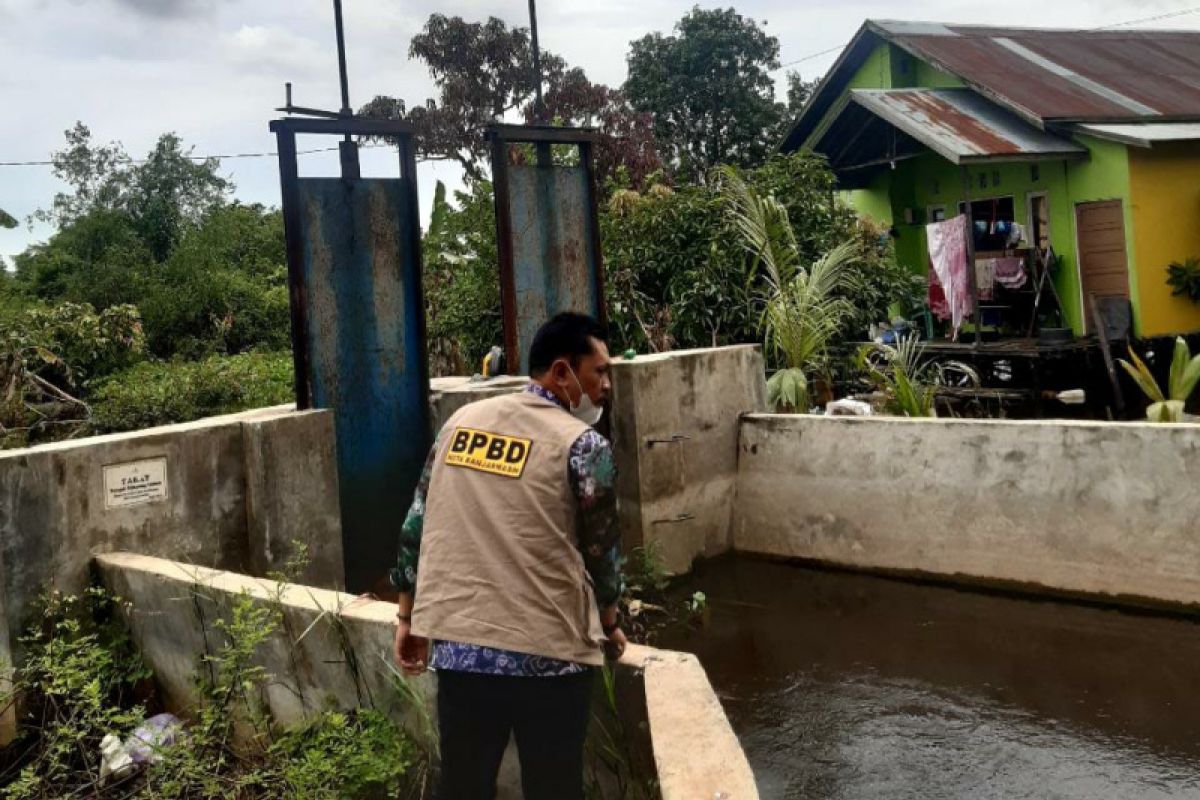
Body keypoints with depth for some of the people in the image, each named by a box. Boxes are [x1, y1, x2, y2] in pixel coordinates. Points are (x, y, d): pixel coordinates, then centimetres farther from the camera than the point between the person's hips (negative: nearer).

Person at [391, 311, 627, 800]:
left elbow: (416, 527, 10)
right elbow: (601, 550, 0)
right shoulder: (583, 445, -7)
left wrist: (408, 618, 18)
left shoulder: (460, 422, 8)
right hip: (548, 653, -4)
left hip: (457, 645, 4)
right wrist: (609, 626, 18)